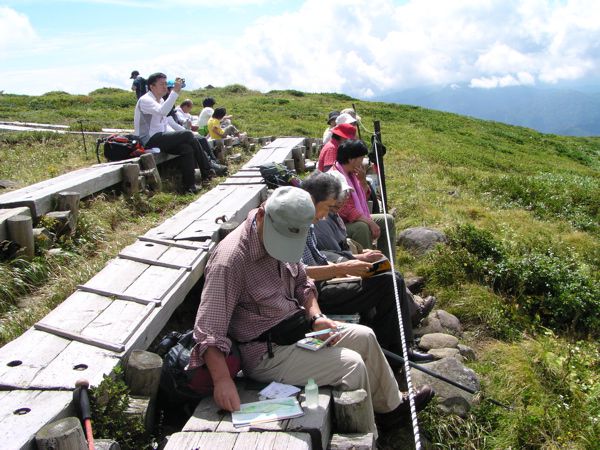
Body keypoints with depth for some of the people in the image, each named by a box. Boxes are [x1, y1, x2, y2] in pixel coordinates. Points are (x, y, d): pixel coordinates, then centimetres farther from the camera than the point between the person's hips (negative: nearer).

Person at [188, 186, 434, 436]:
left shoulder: (285, 236, -1)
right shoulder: (230, 259, -28)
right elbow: (209, 328, -30)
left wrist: (316, 317, -3)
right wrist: (222, 379, -41)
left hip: (297, 327, 9)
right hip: (267, 353, -9)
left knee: (364, 336, 14)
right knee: (351, 364, -18)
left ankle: (391, 406, 36)